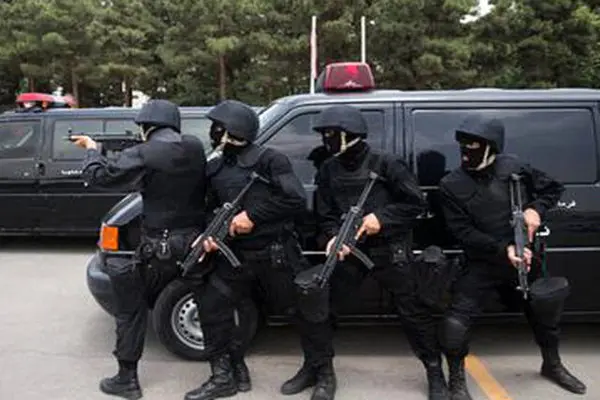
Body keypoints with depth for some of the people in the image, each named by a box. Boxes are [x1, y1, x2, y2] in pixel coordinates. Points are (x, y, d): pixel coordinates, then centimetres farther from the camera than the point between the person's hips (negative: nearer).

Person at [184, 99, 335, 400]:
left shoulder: (269, 160, -10)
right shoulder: (215, 169, 9)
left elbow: (297, 200, -18)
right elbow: (211, 210, 18)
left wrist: (253, 215, -20)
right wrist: (209, 236, -3)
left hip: (277, 253, -5)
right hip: (236, 255, 6)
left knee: (307, 311, 5)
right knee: (212, 306, 4)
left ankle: (323, 373, 27)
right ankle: (225, 376, 20)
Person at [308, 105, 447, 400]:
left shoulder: (384, 164, -10)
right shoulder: (328, 170, 4)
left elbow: (416, 203, -8)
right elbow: (325, 215, 5)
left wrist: (382, 218, -18)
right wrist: (333, 237, -15)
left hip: (390, 251, -4)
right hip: (350, 251, 5)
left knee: (412, 311, 2)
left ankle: (435, 373, 21)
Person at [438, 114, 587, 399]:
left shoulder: (513, 167, -6)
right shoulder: (451, 185, -12)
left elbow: (554, 188, 8)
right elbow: (463, 231, -16)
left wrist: (536, 209, -13)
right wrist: (503, 249, -26)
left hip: (524, 258, 3)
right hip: (482, 264, -3)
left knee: (542, 311, 20)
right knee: (456, 319, -16)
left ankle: (552, 366, 49)